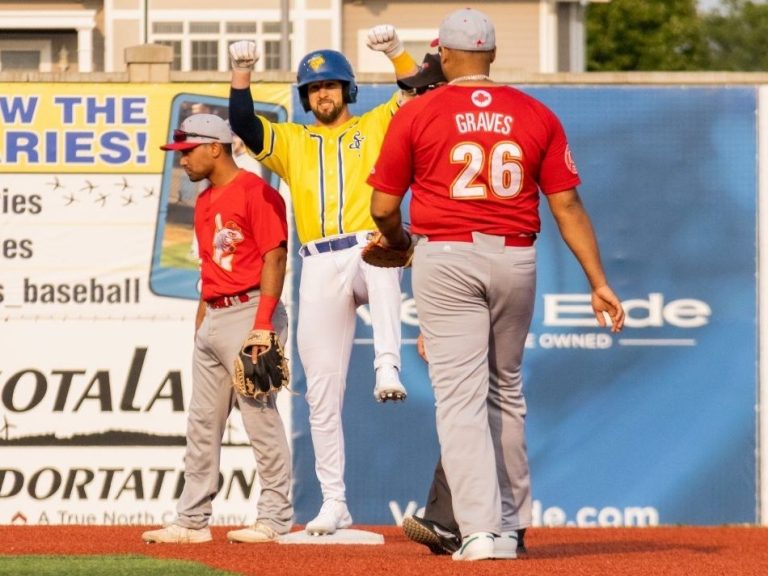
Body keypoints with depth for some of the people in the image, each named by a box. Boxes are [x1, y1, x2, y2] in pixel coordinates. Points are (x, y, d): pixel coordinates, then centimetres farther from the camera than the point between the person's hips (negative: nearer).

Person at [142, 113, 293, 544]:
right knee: (202, 422, 9)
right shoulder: (205, 202, 18)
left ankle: (276, 519, -4)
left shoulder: (256, 192, -10)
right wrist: (201, 324, 18)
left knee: (260, 415, -8)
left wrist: (262, 326, -20)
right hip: (213, 320, 10)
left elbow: (275, 258, -15)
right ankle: (193, 521, 12)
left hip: (249, 312, -10)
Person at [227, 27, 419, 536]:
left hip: (369, 252, -3)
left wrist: (396, 51, -12)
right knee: (322, 392, 2)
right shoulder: (291, 141, 20)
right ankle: (334, 503, 7)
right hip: (320, 269, 3)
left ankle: (388, 367, -52)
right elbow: (244, 125, 4)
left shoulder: (376, 127, 14)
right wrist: (242, 73, -8)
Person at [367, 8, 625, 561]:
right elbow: (567, 206, 0)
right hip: (515, 260, 3)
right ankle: (511, 523, 25)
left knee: (460, 396, -5)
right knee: (506, 391, 18)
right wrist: (599, 282, 2)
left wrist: (399, 242, 22)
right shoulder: (536, 116, 4)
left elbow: (383, 208, -1)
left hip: (445, 260, -3)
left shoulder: (416, 114, -3)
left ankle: (481, 528, -16)